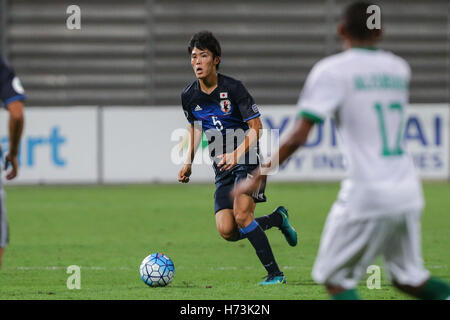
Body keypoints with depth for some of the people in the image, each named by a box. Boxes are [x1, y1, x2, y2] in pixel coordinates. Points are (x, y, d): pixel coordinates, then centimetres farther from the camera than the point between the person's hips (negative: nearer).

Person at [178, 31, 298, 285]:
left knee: (241, 214, -24)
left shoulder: (234, 88, -14)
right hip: (222, 168, 5)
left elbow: (256, 127, -13)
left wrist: (236, 155, -28)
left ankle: (275, 273, -12)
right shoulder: (189, 95, 2)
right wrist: (189, 163, 12)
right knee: (227, 231, -8)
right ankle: (277, 219, 20)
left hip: (247, 160, -5)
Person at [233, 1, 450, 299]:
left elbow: (298, 138, -11)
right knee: (408, 279, 17)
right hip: (408, 191, 6)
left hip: (367, 194, -6)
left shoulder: (332, 70, -5)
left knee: (334, 278, 6)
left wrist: (257, 179, -4)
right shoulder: (399, 68, 11)